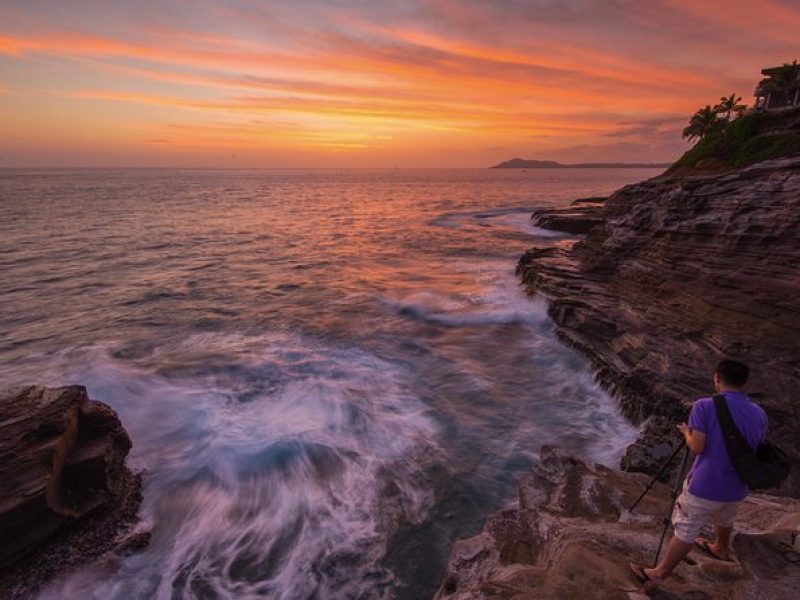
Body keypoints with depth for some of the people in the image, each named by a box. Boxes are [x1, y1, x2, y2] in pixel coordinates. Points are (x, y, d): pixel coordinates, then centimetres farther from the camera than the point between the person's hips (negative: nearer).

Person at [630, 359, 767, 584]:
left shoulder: (705, 406, -20)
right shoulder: (759, 414, -3)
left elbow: (697, 448, -20)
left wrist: (687, 432, 0)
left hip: (704, 487, -5)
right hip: (736, 489, 6)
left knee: (685, 531, 9)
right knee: (725, 520, 34)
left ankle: (661, 572, 24)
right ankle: (721, 549, 60)